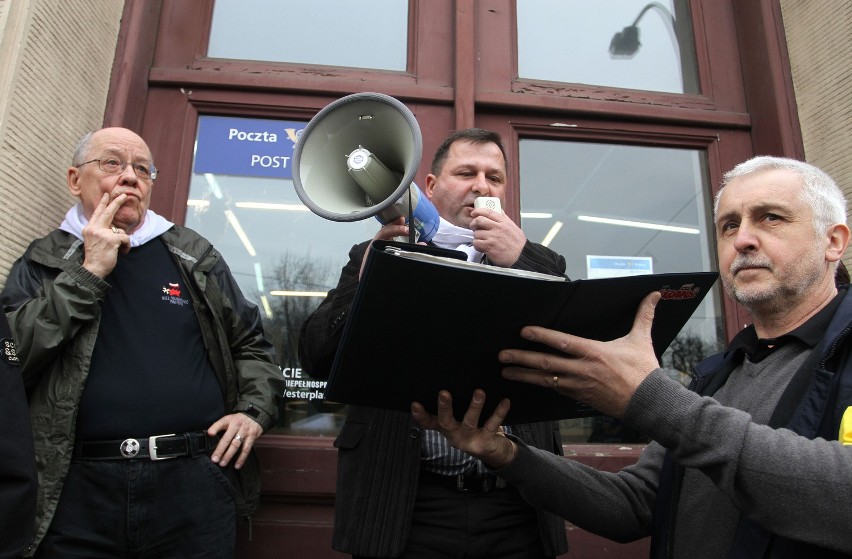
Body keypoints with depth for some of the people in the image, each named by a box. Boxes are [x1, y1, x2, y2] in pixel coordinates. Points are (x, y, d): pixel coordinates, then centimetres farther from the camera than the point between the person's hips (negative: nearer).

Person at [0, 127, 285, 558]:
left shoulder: (193, 255, 10)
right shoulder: (42, 262, 8)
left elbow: (250, 344, 14)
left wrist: (254, 410, -1)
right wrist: (89, 272, -8)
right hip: (79, 490, 0)